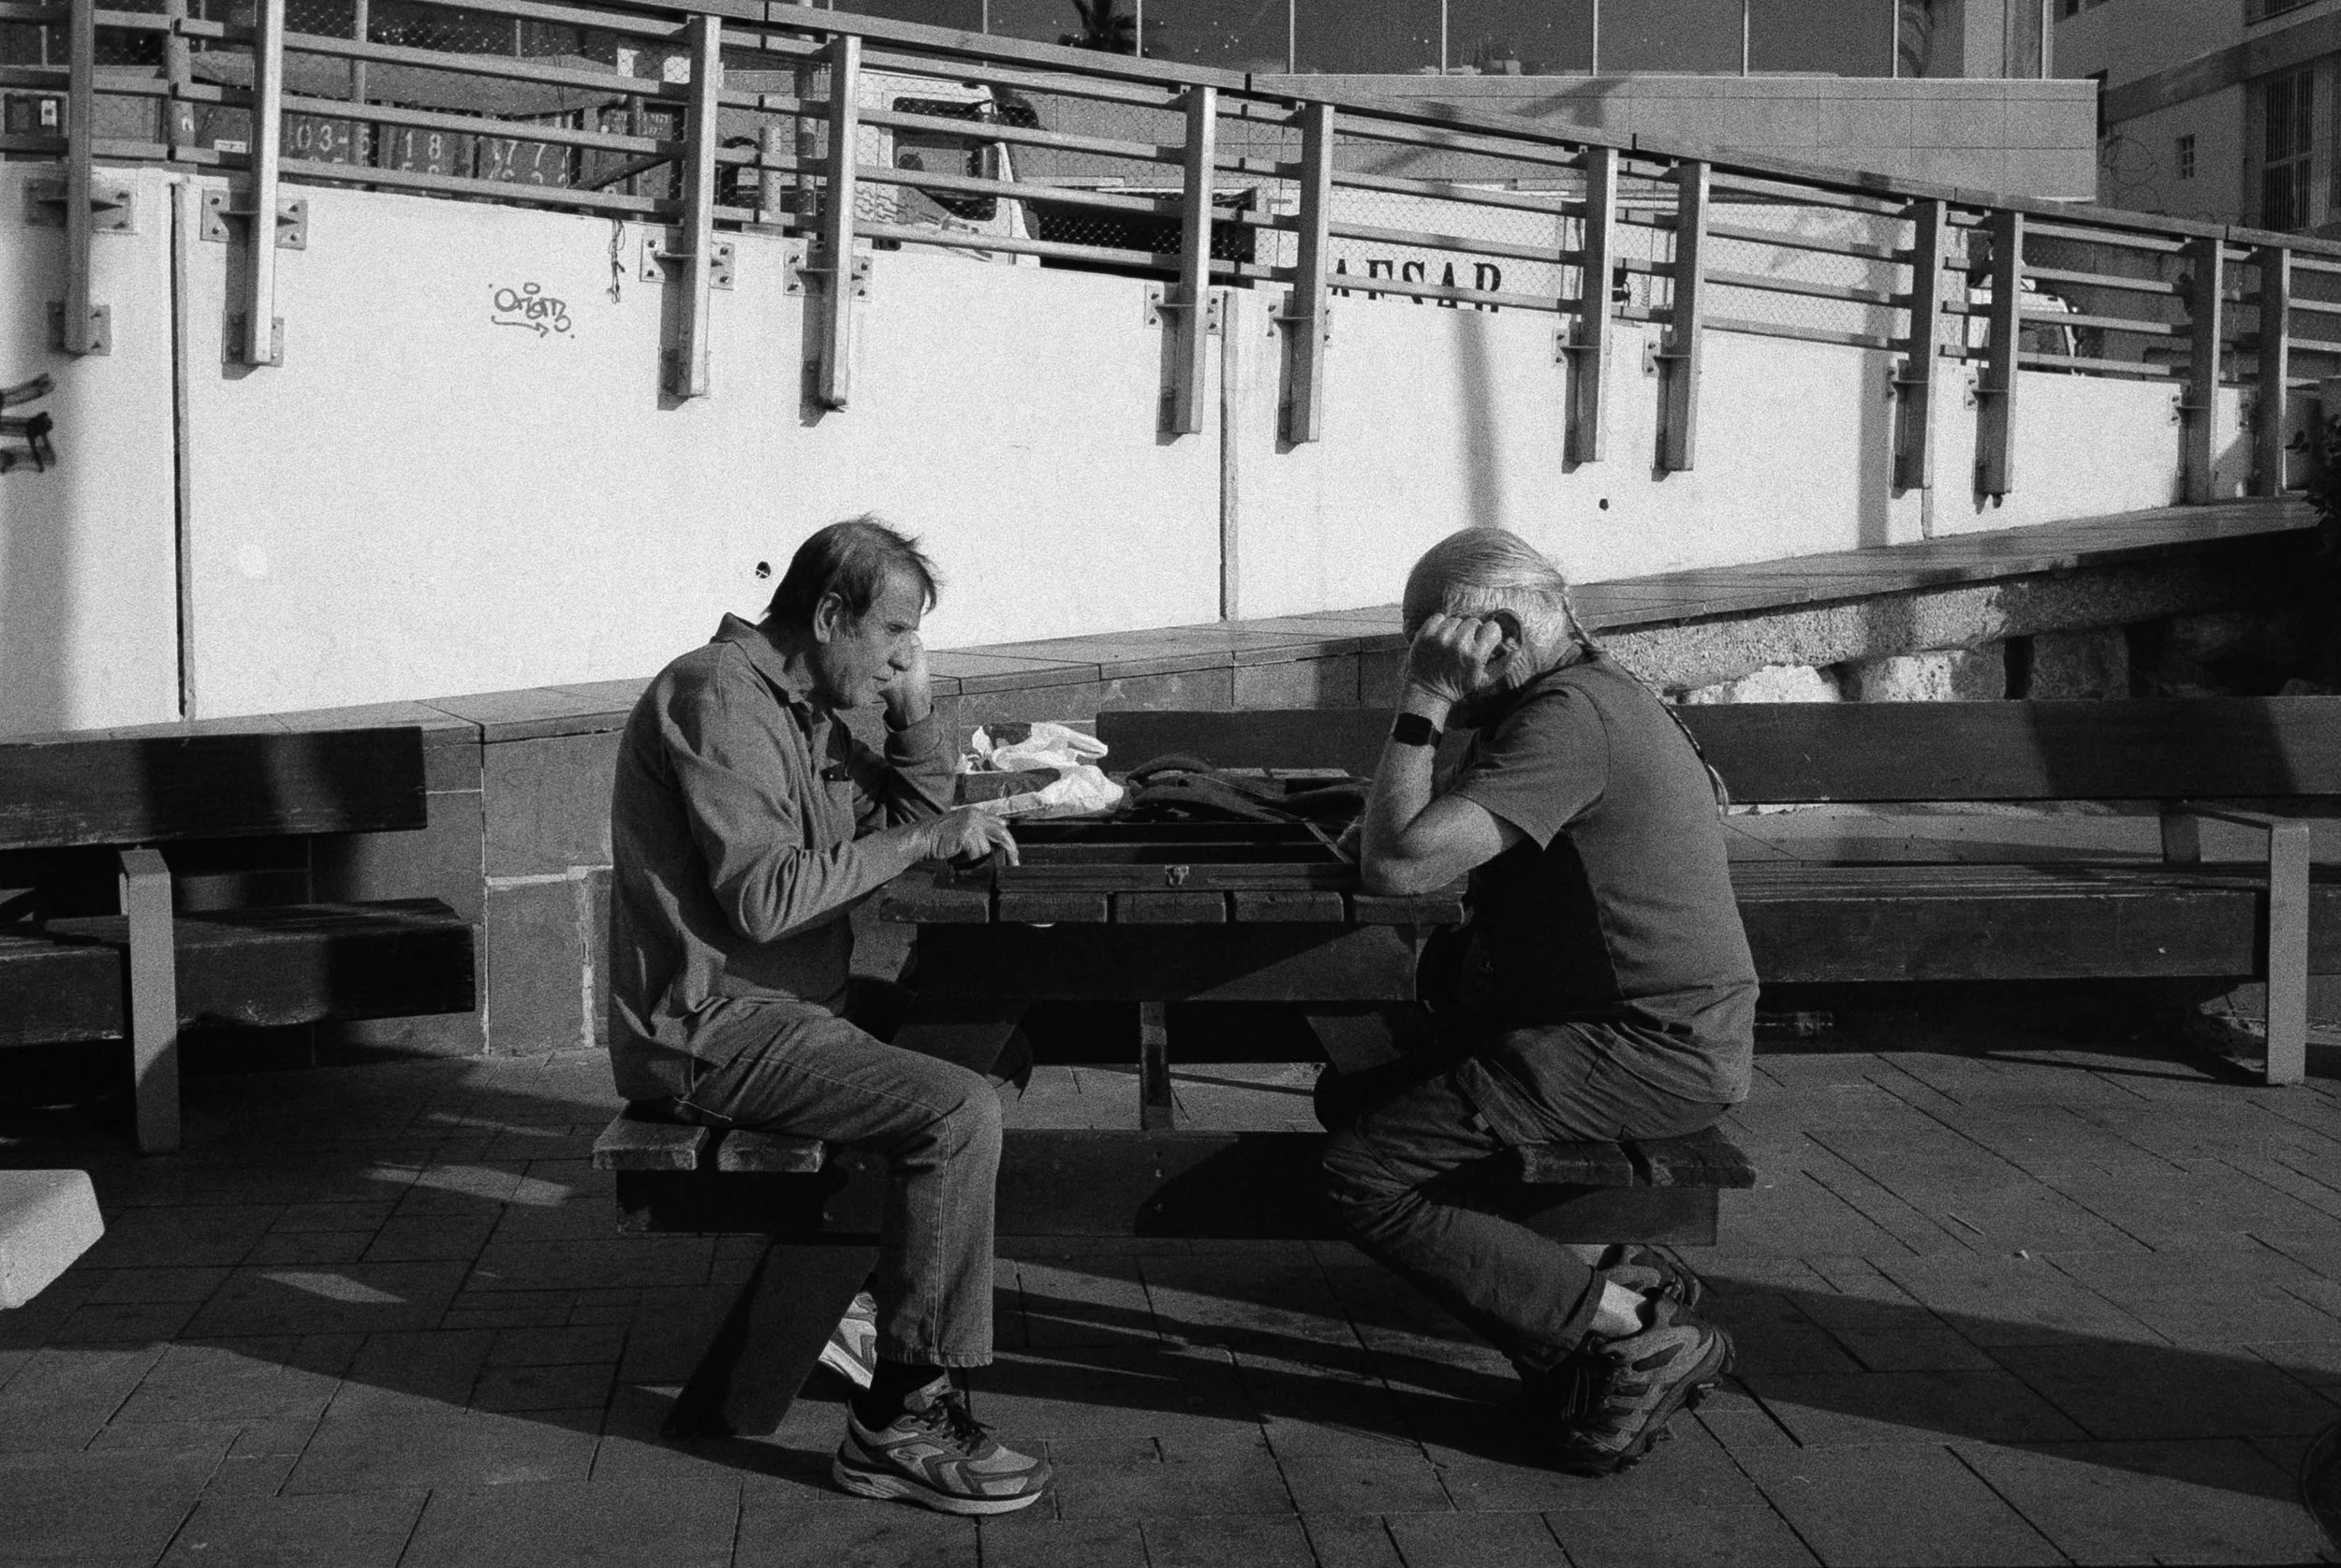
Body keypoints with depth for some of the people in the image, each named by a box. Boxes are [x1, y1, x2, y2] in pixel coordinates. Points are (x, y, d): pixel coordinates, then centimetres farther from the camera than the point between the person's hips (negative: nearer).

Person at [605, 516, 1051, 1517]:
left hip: (775, 1002, 10)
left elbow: (911, 814, 17)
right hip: (709, 1029, -10)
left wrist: (914, 711, 2)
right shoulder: (719, 695, -16)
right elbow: (761, 896, -25)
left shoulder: (806, 706, 15)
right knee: (959, 1111, -22)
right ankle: (900, 1422, -16)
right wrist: (919, 841, -21)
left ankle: (858, 1295, 21)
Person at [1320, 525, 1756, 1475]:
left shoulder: (1570, 715, -19)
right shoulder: (1593, 691, 16)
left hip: (1649, 1056, -11)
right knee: (1354, 1096, 15)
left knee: (1365, 1178, -15)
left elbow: (1397, 866, -26)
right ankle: (1606, 1290, 7)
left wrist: (1421, 707, -17)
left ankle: (1639, 1334, -7)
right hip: (1663, 1036, 11)